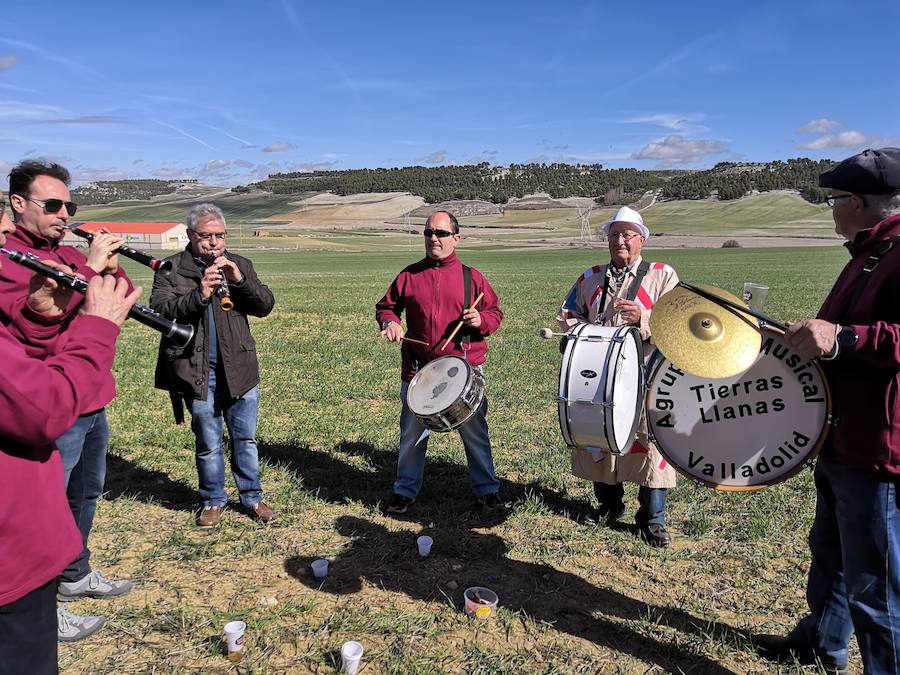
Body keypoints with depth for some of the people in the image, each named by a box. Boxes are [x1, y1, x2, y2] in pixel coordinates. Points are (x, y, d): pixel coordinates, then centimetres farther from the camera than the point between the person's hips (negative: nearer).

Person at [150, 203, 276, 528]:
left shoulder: (240, 265, 9)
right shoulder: (170, 269, 1)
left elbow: (265, 305, 0)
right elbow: (160, 310, -11)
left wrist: (240, 280, -16)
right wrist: (199, 295, -24)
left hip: (240, 369, 2)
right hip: (197, 373, -2)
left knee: (245, 439, 11)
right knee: (208, 443, 10)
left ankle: (252, 497, 27)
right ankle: (213, 500, 28)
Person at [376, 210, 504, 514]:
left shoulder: (471, 276, 2)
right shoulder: (409, 275, 4)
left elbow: (496, 313, 8)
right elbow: (385, 306, 14)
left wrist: (480, 320, -13)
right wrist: (389, 322, -7)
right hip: (418, 370, 1)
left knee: (474, 431, 9)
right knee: (412, 433, 12)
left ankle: (486, 488, 28)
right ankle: (405, 490, 29)